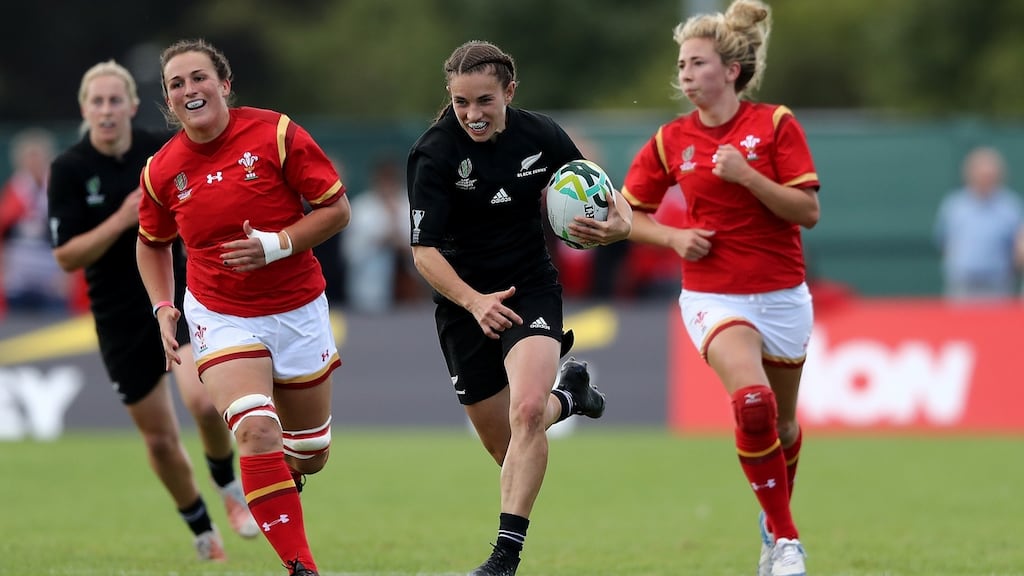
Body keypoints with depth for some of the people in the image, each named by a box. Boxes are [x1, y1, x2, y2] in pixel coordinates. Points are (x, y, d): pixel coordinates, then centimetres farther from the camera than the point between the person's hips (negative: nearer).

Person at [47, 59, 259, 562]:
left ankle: (229, 487, 4)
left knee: (204, 400, -25)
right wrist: (122, 220, -23)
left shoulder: (160, 149, -5)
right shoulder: (69, 170, -10)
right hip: (120, 318, 0)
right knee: (160, 439, 6)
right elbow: (67, 257, -14)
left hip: (180, 297, 0)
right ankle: (202, 533, 29)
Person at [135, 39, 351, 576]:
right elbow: (152, 242, 15)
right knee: (256, 430, -24)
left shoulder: (276, 134, -13)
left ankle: (282, 483, 49)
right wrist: (163, 308, 1)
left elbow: (337, 209, -8)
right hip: (221, 317, 0)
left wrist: (277, 245, -21)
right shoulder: (162, 170, -5)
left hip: (297, 310, 0)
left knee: (310, 454, 11)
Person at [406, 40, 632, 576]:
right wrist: (473, 301, -32)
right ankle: (569, 394, 42)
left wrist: (619, 221, -16)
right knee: (503, 446, 8)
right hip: (464, 300, 0)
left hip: (531, 288, 0)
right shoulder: (434, 153, -17)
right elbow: (424, 250, -18)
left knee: (526, 411, -26)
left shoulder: (541, 135, -8)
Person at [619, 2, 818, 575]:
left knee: (783, 424, 14)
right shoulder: (670, 141, 0)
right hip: (714, 295, -1)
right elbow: (629, 215, 10)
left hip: (781, 294, 1)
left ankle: (776, 526, 42)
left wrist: (747, 176, -24)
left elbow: (809, 211, -12)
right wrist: (675, 237, -9)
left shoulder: (775, 123, -7)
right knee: (752, 402, -26)